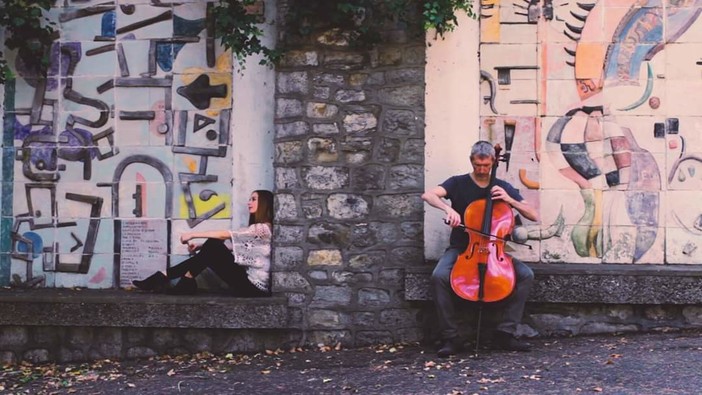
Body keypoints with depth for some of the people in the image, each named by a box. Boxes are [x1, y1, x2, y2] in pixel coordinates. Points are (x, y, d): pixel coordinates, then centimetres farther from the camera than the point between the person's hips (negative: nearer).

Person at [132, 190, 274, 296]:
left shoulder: (264, 228, -10)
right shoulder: (255, 229, 21)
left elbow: (224, 235, -13)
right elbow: (235, 248, 12)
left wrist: (193, 234, -8)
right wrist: (201, 246, 1)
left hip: (255, 287, -8)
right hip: (248, 281, 8)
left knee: (212, 249, -13)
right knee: (213, 247, -3)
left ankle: (164, 277, -7)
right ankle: (185, 284, -6)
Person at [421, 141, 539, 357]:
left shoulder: (503, 187, 7)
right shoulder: (458, 183, 1)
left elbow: (534, 216, 3)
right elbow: (428, 195, -17)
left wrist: (509, 199, -13)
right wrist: (448, 208, -35)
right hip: (460, 249, -2)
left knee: (526, 275, -21)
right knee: (439, 276, -32)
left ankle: (506, 332, -14)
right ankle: (450, 337, -23)